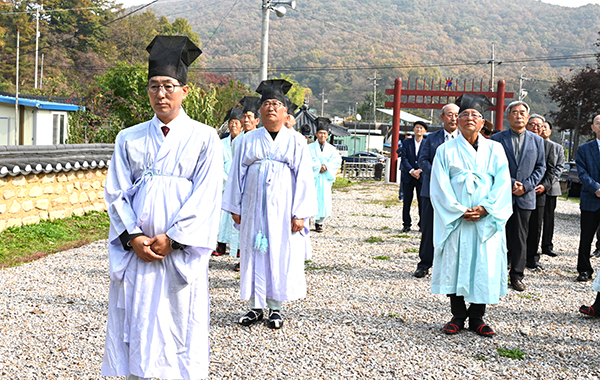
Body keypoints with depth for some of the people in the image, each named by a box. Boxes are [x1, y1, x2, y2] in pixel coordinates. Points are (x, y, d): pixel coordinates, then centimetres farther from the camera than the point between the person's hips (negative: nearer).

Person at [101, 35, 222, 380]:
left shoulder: (204, 138, 1)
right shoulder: (129, 139, 10)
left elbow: (205, 197, -6)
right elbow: (116, 193, 5)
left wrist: (171, 240, -12)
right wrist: (134, 238, -9)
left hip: (182, 253, -2)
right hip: (135, 252, 3)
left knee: (180, 326, 2)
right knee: (136, 325, 6)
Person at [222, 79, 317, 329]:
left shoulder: (296, 142, 3)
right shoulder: (249, 140, 7)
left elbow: (303, 178, -1)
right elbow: (238, 174, 9)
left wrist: (300, 213, -7)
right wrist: (235, 207, 5)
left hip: (282, 209, -1)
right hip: (254, 207, 2)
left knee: (280, 256, 2)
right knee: (254, 253, 4)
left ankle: (275, 308, 13)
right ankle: (256, 307, 15)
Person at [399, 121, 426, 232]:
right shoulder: (407, 143, 8)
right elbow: (404, 159, -1)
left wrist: (420, 170, -16)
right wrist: (411, 171, -14)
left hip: (422, 177, -1)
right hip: (408, 177, 1)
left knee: (422, 202, 0)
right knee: (406, 201, 4)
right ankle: (406, 224, 13)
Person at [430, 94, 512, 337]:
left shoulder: (494, 149, 9)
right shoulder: (446, 150, 6)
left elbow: (502, 183, 1)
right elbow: (440, 187, -1)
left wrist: (485, 208, -12)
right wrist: (459, 210, -13)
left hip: (487, 221, 1)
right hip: (454, 220, -1)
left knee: (484, 267, 1)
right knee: (454, 265, 0)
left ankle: (476, 317, 13)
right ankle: (458, 316, 12)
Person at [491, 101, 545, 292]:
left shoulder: (537, 140, 9)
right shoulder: (497, 139, 1)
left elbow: (541, 167, 9)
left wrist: (526, 185, -6)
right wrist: (510, 183, -12)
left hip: (525, 197, 2)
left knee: (520, 238, 6)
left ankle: (517, 275, 15)